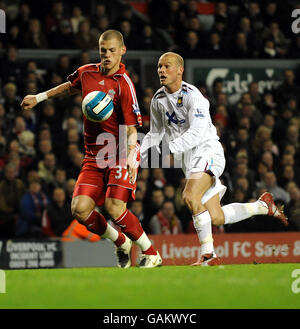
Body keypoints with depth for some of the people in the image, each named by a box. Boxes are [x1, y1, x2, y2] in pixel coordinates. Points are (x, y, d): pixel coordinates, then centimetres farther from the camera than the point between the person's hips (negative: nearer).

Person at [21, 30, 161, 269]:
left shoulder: (124, 84, -13)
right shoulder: (86, 73, 6)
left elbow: (131, 127, -16)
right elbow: (70, 87, 31)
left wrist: (131, 156, -31)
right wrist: (39, 97, 33)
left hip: (120, 154, -6)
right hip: (94, 156, 6)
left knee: (114, 208, -22)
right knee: (79, 209, -9)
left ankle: (151, 252, -3)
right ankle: (121, 243, 14)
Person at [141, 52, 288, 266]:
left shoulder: (192, 95, -15)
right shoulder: (158, 100, 8)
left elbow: (196, 133, -25)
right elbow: (156, 134, 19)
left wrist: (168, 148, -33)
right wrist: (139, 156, 5)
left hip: (207, 150, -7)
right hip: (188, 159, 8)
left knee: (190, 196, -30)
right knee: (217, 218, 4)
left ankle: (208, 254, -24)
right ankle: (263, 206, 27)